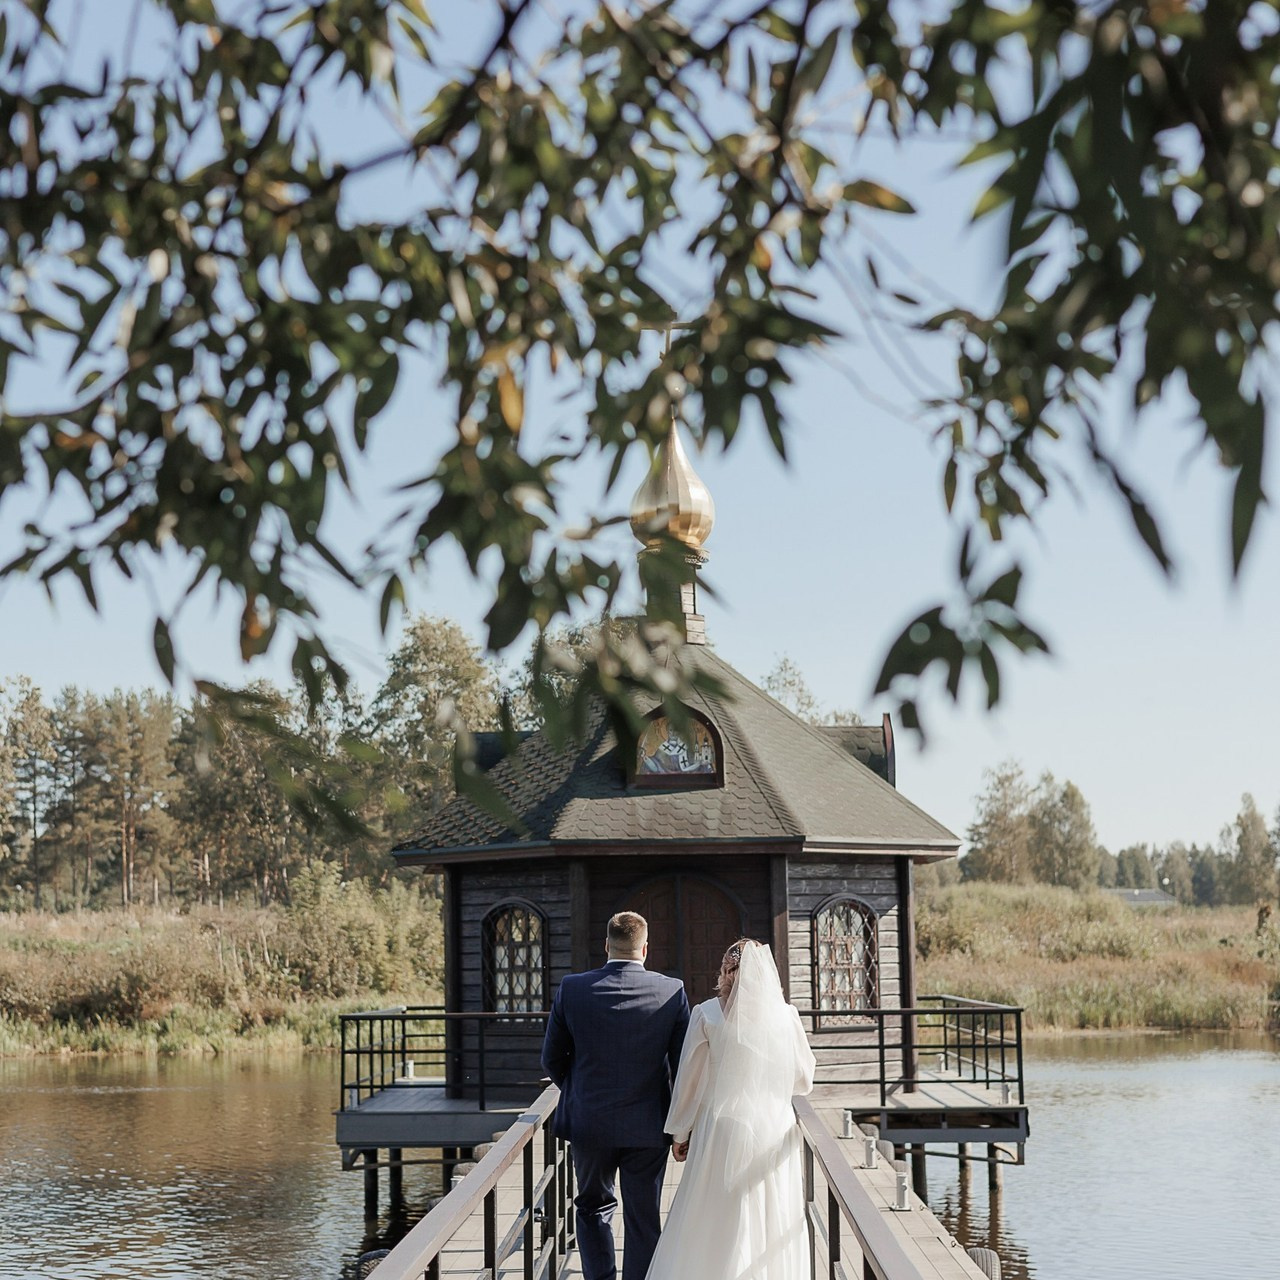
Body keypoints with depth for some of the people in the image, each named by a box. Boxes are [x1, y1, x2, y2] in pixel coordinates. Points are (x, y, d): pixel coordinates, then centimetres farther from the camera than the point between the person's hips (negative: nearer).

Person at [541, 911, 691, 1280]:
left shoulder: (572, 989, -7)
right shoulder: (672, 991, -9)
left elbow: (552, 1059, 0)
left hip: (589, 1124, 1)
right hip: (648, 1126, -1)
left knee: (594, 1207, 19)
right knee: (643, 1219, 9)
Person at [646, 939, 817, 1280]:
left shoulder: (707, 1015, -5)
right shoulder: (785, 1015, -2)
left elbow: (689, 1079, 0)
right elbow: (803, 1079, 7)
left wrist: (680, 1133, 11)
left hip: (722, 1131, -1)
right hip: (774, 1133, 1)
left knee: (714, 1225, 6)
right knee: (772, 1228, 8)